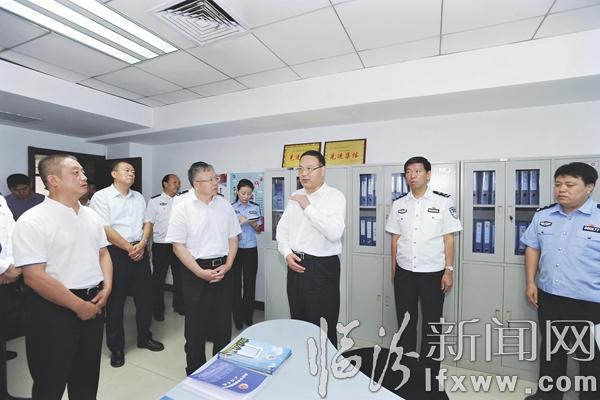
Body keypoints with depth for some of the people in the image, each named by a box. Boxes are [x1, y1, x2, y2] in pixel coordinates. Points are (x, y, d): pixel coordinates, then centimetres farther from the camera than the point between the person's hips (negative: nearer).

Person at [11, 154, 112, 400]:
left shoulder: (91, 216, 5)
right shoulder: (32, 221, -15)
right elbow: (34, 277, -19)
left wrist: (106, 288, -4)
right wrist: (78, 305, -16)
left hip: (94, 303, 6)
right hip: (54, 309, -5)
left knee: (87, 377, 21)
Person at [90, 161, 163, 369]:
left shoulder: (138, 197, 12)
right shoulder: (101, 196, -5)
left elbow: (147, 222, 9)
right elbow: (105, 229, -12)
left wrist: (141, 244, -7)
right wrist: (129, 248, -12)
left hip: (140, 251, 5)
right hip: (115, 253, -5)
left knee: (145, 297, 12)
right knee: (115, 301, 7)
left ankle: (144, 337, 31)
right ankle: (116, 347, 24)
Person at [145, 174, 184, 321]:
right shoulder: (155, 201, -2)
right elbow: (149, 224, -4)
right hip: (161, 245, -3)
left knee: (179, 276, 13)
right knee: (158, 278, 9)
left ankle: (179, 305, 30)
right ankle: (158, 309, 25)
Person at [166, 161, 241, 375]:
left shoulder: (224, 205, 2)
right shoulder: (182, 207, -8)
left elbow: (233, 238, 7)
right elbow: (178, 245, -9)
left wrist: (227, 265, -5)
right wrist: (201, 272, -14)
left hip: (223, 268, 3)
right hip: (195, 271, -3)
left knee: (223, 322, 13)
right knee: (196, 324, 11)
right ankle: (195, 371, 33)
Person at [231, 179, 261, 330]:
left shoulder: (255, 208, 5)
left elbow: (258, 229, 11)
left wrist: (254, 225, -11)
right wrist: (238, 222, -19)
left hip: (251, 249, 2)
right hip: (235, 249, -1)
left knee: (250, 283, 6)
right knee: (236, 283, 3)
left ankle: (248, 316, 21)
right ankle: (238, 317, 17)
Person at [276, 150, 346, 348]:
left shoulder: (334, 196, -10)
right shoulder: (295, 197, 8)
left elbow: (334, 233, -24)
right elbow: (282, 228, 12)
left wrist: (308, 207, -21)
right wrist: (287, 253, -3)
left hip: (322, 267, -6)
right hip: (296, 265, 6)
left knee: (323, 326, 6)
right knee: (298, 321, 21)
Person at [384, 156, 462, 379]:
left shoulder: (443, 201, -4)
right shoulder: (398, 204, 3)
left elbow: (449, 238, -3)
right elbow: (395, 239, 7)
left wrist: (448, 270, -7)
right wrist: (394, 269, 7)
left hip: (433, 273, -2)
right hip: (404, 273, 3)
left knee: (431, 324, 12)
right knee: (405, 323, 14)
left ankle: (430, 373, 30)